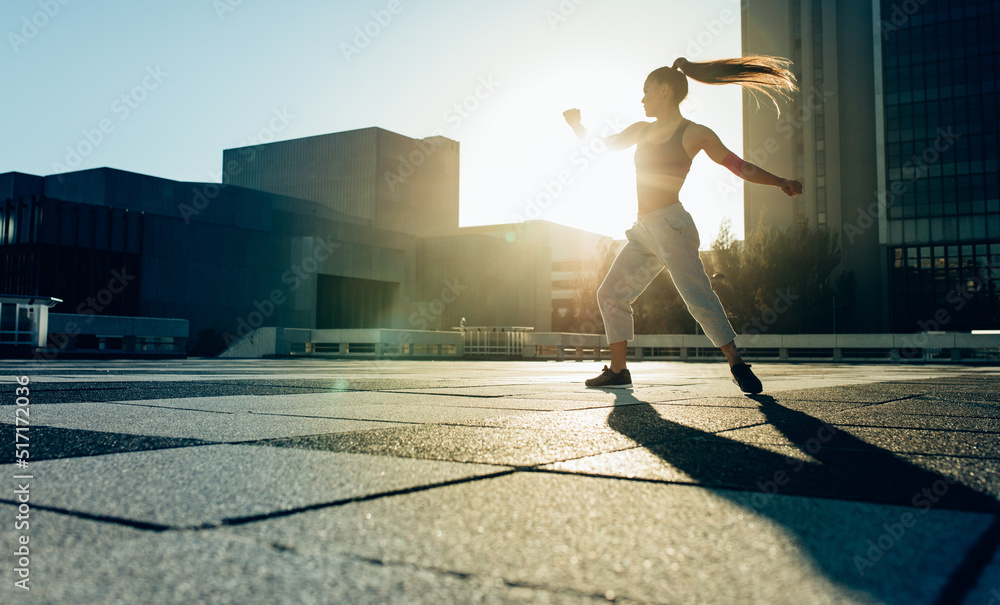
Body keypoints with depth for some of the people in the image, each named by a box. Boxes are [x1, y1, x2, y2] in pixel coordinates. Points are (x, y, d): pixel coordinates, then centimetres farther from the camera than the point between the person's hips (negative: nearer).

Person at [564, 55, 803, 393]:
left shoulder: (694, 134, -2)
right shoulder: (642, 130, 17)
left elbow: (739, 167, 0)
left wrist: (780, 182, -10)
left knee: (698, 297, -18)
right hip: (643, 232, 8)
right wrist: (577, 124, 11)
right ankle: (618, 371, 14)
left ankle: (736, 364, -9)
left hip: (670, 224, -7)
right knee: (610, 294, 7)